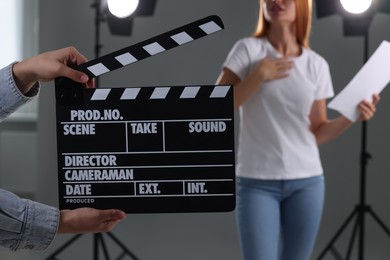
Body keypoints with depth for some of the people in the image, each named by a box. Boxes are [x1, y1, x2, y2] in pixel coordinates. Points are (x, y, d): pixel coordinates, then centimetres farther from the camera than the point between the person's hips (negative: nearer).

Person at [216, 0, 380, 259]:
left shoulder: (317, 64, 5)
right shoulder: (248, 49, -3)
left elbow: (318, 133, 9)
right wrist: (257, 77, -16)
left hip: (307, 181, 3)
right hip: (257, 182, -3)